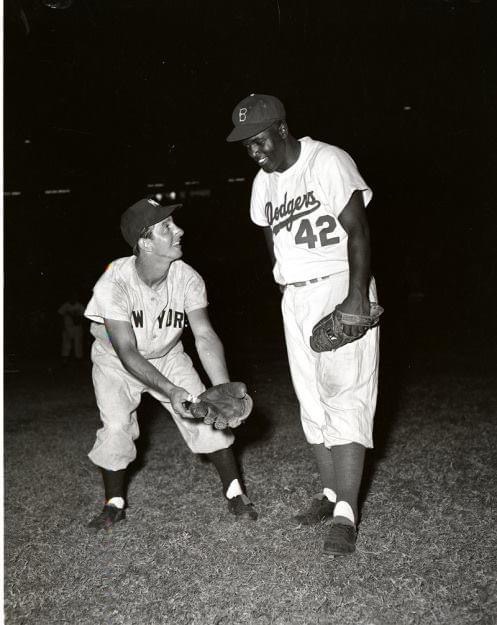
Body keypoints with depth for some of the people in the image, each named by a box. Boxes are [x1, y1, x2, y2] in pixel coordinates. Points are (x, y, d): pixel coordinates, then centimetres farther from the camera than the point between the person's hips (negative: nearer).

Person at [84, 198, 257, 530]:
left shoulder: (188, 278, -25)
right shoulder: (113, 284, -34)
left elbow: (205, 337, -28)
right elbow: (127, 353, -36)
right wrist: (171, 391, -47)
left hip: (167, 356, 3)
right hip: (116, 361, -2)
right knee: (116, 426, -16)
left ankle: (235, 493, 8)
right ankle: (114, 504, 11)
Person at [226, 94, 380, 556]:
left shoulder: (329, 162, -10)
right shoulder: (263, 185, 11)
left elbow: (357, 230, -15)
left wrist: (357, 295, -22)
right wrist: (289, 287, 8)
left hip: (342, 289, -7)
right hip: (295, 300, 7)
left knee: (346, 396, -10)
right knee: (312, 400, 7)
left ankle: (346, 512, -9)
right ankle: (330, 492, 18)